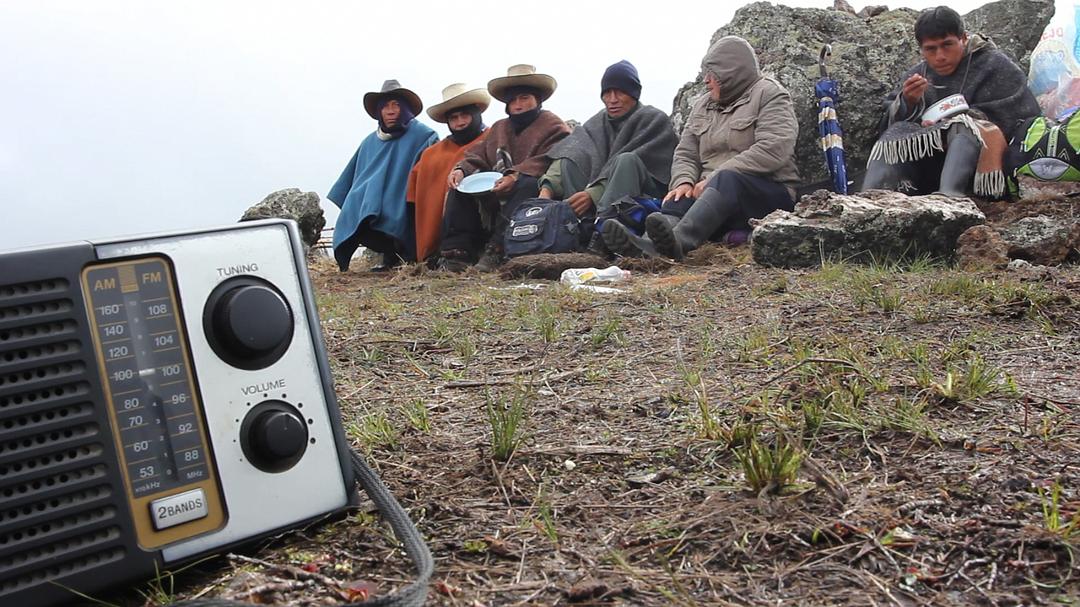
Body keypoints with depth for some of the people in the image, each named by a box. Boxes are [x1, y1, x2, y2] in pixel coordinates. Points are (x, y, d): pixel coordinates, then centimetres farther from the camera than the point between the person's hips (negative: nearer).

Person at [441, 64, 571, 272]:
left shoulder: (553, 126, 2)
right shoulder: (499, 128, 25)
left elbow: (548, 162, -16)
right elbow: (476, 156, 16)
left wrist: (516, 176, -31)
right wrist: (461, 169, -7)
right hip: (495, 198, 6)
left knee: (529, 185, -37)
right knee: (460, 184, -7)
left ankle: (496, 250, -43)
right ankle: (458, 250, -20)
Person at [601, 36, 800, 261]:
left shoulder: (770, 95, 2)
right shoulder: (702, 105, 23)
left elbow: (772, 151, -14)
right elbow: (685, 153, 17)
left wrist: (715, 178, -19)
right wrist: (684, 182, -8)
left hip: (769, 194, -5)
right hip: (714, 191, 5)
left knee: (728, 180, -37)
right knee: (680, 201, -27)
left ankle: (678, 240, -60)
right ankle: (648, 247, -57)